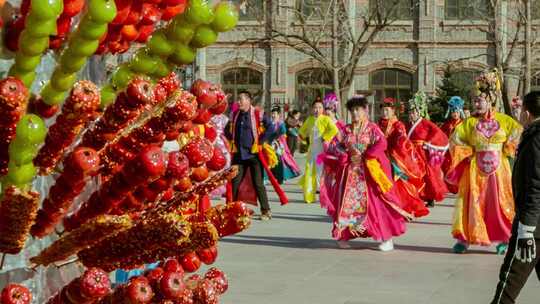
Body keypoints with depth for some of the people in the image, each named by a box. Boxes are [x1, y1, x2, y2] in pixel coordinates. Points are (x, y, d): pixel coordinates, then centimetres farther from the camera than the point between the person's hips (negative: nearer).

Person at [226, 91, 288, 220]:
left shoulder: (257, 114, -8)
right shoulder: (235, 115, 9)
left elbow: (270, 127, -13)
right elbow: (229, 130, 25)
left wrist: (260, 141, -11)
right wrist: (232, 142, 13)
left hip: (254, 153, -5)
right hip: (239, 154, 5)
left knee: (258, 183, -2)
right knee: (235, 182, 5)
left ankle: (265, 211, 6)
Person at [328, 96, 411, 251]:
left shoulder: (372, 128, -2)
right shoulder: (347, 129, 11)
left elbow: (381, 144, -13)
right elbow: (341, 147, 11)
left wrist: (365, 156, -18)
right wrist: (346, 156, -10)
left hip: (369, 171, -4)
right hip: (352, 171, 4)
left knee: (375, 201, -7)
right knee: (349, 202, 4)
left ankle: (387, 238, -3)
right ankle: (343, 235, 14)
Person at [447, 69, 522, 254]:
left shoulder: (504, 120, 1)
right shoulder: (470, 123, 1)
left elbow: (519, 134, 5)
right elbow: (455, 139, 4)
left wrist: (506, 150, -1)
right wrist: (469, 153, -2)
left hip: (498, 168, 0)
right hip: (476, 168, 0)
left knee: (500, 202, 4)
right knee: (471, 202, -1)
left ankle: (504, 239, 13)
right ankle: (464, 239, 3)